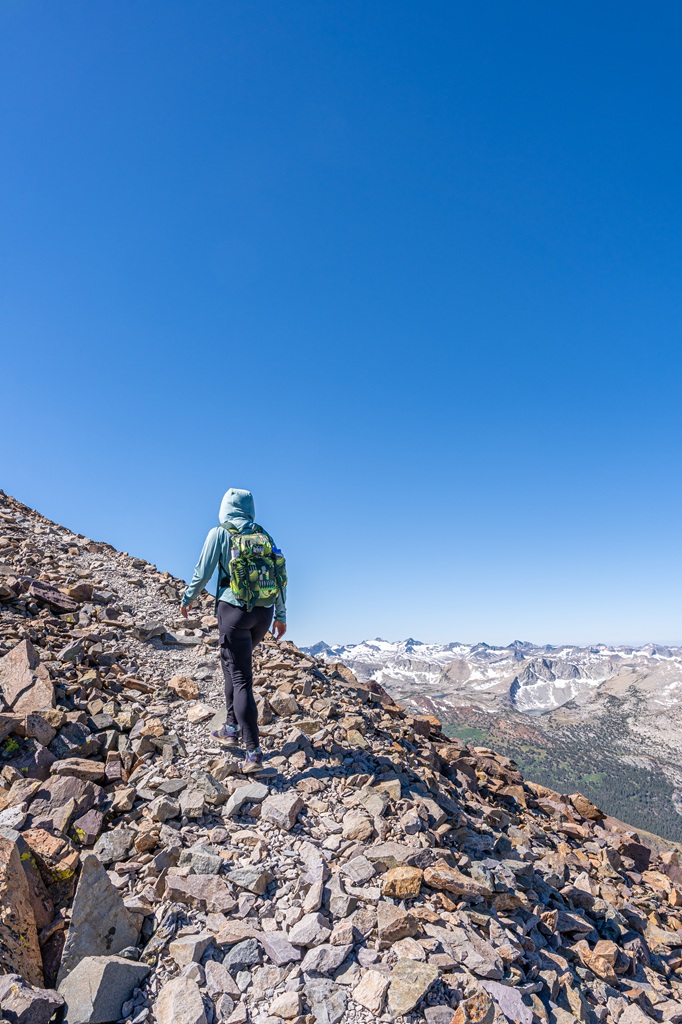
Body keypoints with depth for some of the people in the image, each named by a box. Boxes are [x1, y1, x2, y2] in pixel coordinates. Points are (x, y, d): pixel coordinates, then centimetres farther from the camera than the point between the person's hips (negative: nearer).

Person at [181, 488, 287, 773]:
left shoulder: (219, 533, -1)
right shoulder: (264, 535, 10)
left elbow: (203, 572, 0)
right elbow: (280, 576, 9)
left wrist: (187, 599, 18)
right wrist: (281, 615, 17)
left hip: (234, 610, -5)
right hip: (264, 612, 5)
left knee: (240, 678, -2)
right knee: (233, 665, 25)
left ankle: (254, 753, -4)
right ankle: (232, 728, 32)